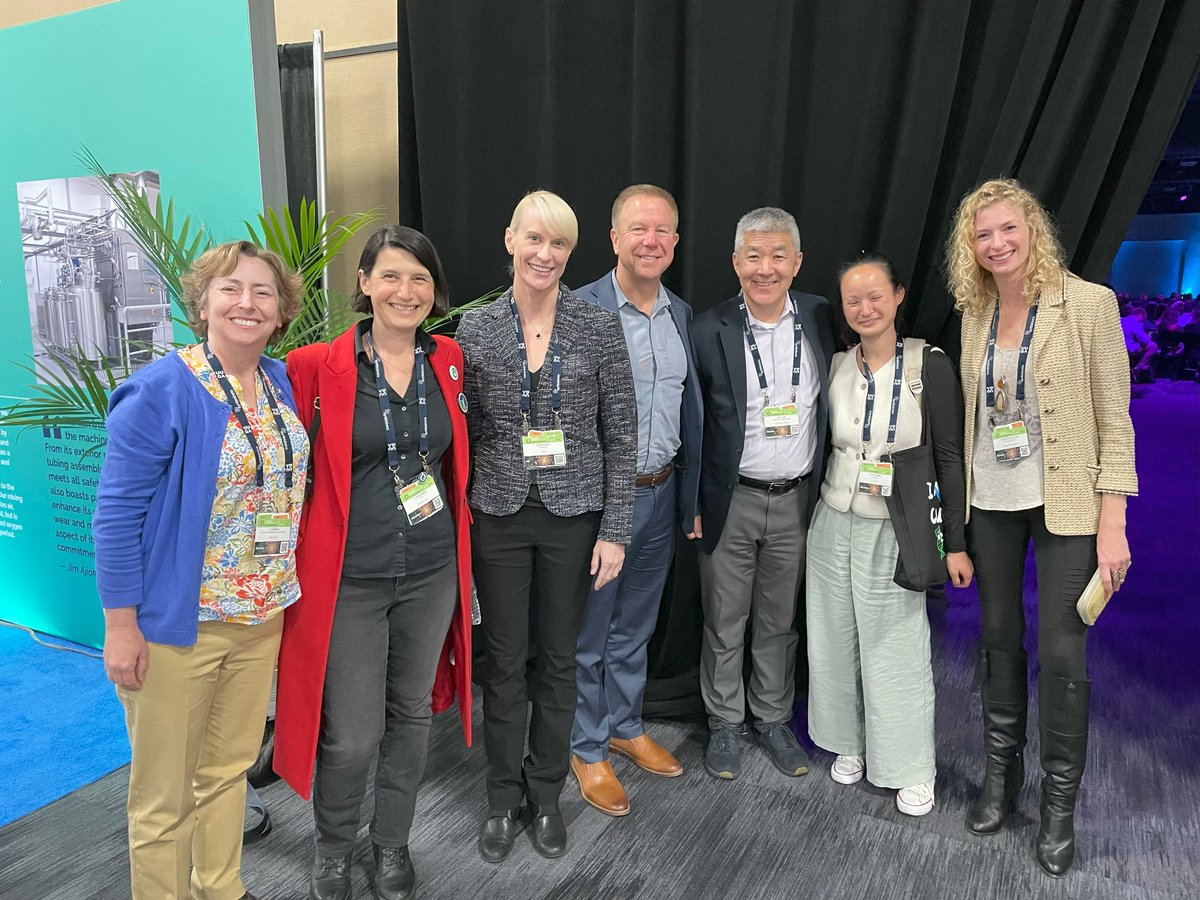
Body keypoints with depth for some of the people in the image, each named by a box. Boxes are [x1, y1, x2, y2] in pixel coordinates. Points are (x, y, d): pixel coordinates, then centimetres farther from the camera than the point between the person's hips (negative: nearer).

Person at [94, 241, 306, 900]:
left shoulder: (279, 383, 5)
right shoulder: (160, 391, -15)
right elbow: (116, 512, -14)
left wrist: (279, 592, 12)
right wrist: (120, 625, -14)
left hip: (261, 615, 6)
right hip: (177, 621, -6)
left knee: (229, 766, 22)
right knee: (165, 792, 10)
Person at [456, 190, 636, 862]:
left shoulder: (600, 326, -4)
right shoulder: (475, 328, -1)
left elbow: (621, 435, -3)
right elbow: (468, 430, 5)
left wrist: (615, 530, -6)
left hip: (575, 515, 0)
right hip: (500, 515, 1)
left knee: (557, 659, 13)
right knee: (505, 662, 11)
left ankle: (547, 795, 34)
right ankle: (504, 799, 32)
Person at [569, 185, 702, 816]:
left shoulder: (682, 314, 7)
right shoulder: (580, 311, -13)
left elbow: (689, 412, 11)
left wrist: (691, 498, 11)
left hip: (661, 495, 6)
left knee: (636, 627, 21)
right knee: (588, 632, 9)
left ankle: (626, 726, 40)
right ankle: (587, 749, 28)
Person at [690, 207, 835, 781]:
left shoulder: (820, 319, -1)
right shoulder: (711, 330, -9)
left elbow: (835, 407, 7)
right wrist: (692, 505, -5)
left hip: (796, 500, 2)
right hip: (729, 502, -2)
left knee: (779, 622, 17)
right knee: (724, 623, 11)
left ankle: (772, 719, 36)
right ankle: (724, 724, 31)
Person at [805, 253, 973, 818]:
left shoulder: (929, 367, -8)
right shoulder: (834, 368, 3)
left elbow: (950, 456, -6)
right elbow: (820, 447, 9)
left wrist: (955, 542, -6)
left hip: (896, 531, -3)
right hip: (834, 525, 4)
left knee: (898, 649, 4)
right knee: (836, 642, 12)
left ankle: (910, 769, 23)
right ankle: (850, 743, 34)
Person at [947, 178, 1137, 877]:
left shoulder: (1089, 304, -9)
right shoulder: (976, 315, 5)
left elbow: (1114, 420, -9)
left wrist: (1112, 525, -13)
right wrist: (958, 505, 10)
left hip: (1066, 504, -4)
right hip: (990, 503, 4)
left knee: (1063, 652, 0)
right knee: (1000, 638, 13)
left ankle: (1060, 802, 20)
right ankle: (1002, 774, 32)